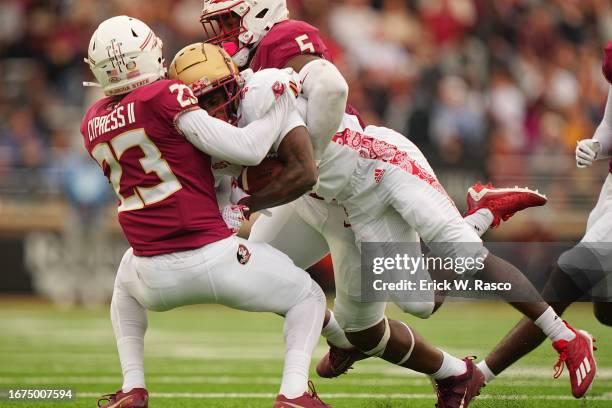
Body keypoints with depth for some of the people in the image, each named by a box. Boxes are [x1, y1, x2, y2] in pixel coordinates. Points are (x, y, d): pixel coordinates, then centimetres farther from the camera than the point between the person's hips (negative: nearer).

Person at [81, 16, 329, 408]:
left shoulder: (93, 123, 8)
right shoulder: (163, 97, -10)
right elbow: (246, 149, -10)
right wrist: (285, 101, 3)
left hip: (156, 279, 5)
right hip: (214, 257, -5)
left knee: (127, 284, 41)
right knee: (307, 297, 19)